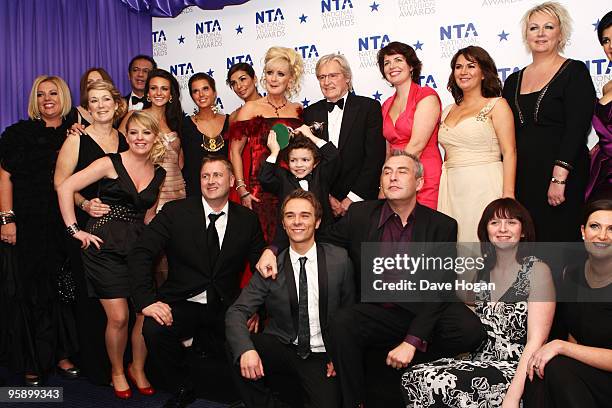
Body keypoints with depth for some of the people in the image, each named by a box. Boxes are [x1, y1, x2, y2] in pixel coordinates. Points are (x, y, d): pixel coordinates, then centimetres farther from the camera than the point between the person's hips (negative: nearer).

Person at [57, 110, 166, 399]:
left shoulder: (159, 173, 10)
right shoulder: (111, 163, -4)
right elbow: (65, 188, -8)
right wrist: (75, 230, -10)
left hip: (139, 247, 4)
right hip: (105, 247, -4)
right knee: (118, 317, -6)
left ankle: (138, 369, 24)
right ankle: (117, 371, 21)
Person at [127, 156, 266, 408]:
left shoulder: (247, 219, 3)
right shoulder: (175, 212, -2)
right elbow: (140, 254, -7)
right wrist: (147, 300, -20)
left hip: (226, 308, 2)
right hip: (182, 303, -1)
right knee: (154, 330, -30)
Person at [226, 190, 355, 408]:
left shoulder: (339, 259, -4)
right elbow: (236, 312, -10)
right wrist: (246, 350, -29)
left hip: (322, 357, -1)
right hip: (282, 348, 1)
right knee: (239, 349, -25)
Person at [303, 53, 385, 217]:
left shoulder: (369, 107, -1)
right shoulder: (310, 113, 9)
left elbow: (375, 157, -7)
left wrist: (353, 198, -12)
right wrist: (326, 197, -6)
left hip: (360, 202, -2)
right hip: (320, 202, 2)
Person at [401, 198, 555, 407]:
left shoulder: (537, 271, -5)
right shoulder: (483, 271, 13)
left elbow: (536, 340, -14)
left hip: (517, 370, -5)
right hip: (481, 362, 5)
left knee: (438, 383, -28)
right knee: (413, 377, -20)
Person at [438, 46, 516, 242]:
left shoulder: (496, 105, 1)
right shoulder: (448, 111, 16)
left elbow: (509, 152, -7)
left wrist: (508, 194, -17)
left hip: (484, 187, -5)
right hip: (450, 189, 5)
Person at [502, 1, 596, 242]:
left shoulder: (574, 72, -1)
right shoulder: (513, 81, 13)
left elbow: (577, 129, -10)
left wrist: (559, 178, -19)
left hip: (560, 177, -4)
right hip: (520, 176, 4)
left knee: (557, 238, -1)